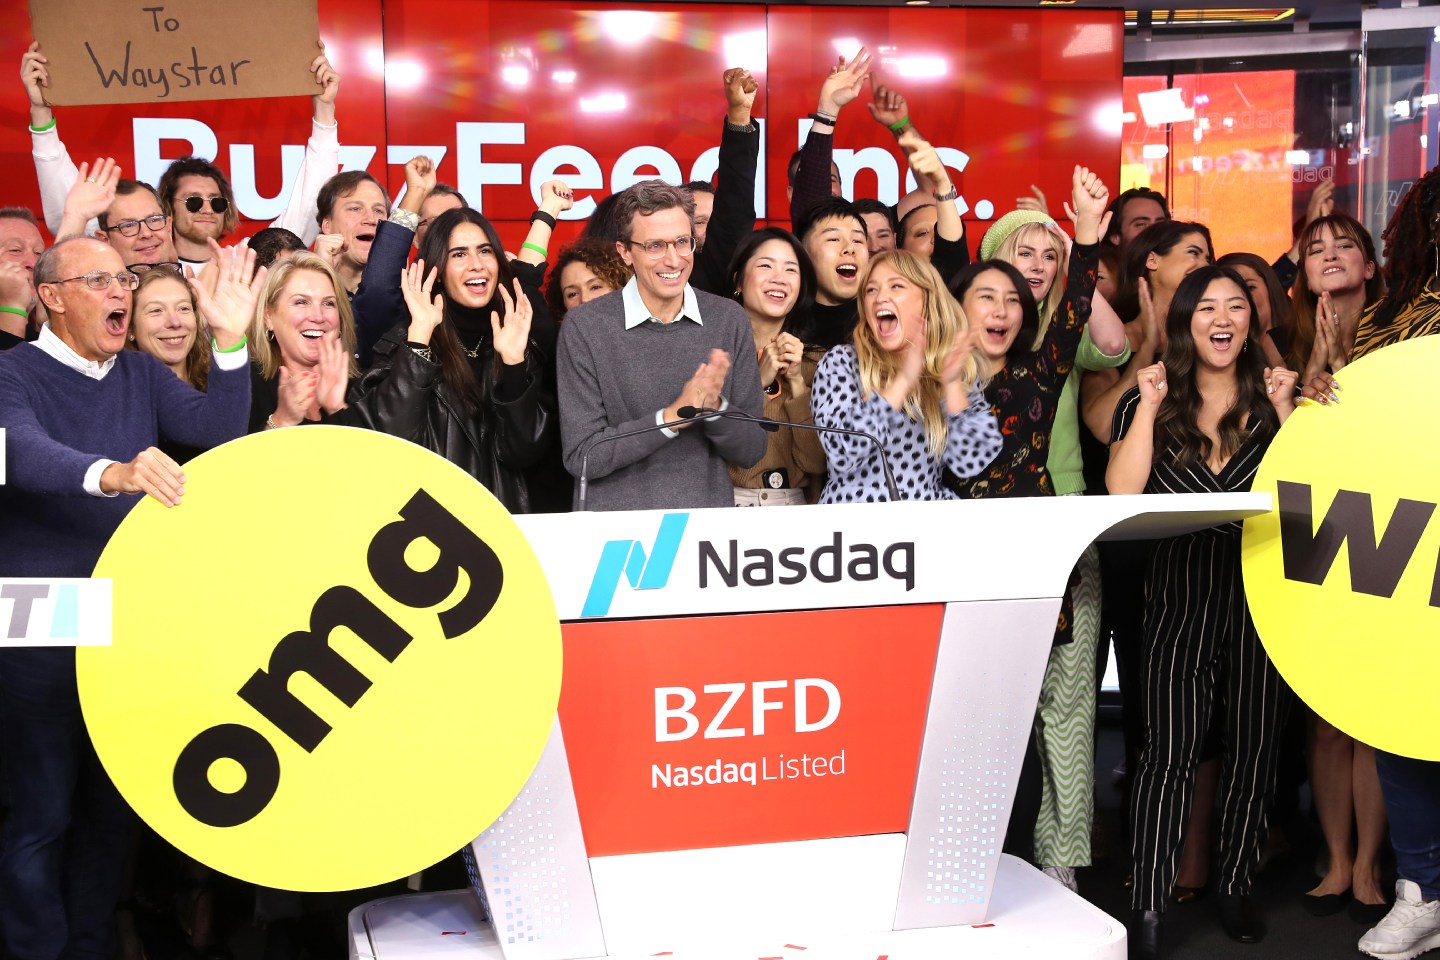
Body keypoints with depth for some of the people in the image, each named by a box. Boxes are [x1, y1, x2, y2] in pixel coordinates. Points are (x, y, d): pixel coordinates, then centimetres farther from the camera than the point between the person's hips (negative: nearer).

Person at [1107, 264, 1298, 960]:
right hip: (1178, 595, -2)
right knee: (1171, 748, -10)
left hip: (1261, 590, 2)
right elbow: (1122, 490, -7)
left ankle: (1235, 887, 21)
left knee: (1254, 745, 5)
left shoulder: (1272, 396, 11)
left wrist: (1284, 409, -6)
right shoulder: (1148, 402, 9)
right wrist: (1150, 405, -7)